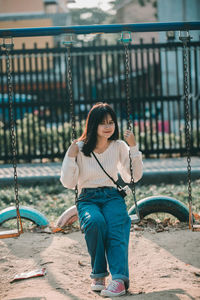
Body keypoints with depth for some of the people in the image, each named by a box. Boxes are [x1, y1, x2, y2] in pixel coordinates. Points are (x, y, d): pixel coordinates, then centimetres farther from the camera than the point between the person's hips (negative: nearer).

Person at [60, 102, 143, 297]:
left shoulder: (118, 147, 10)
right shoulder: (80, 148, 3)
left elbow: (133, 177, 9)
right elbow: (68, 183, 2)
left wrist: (133, 148, 2)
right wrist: (71, 156, -10)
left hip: (111, 197, 1)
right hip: (87, 199, -1)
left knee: (117, 225, -34)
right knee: (94, 222, -37)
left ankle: (119, 278, -48)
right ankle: (98, 275, -22)